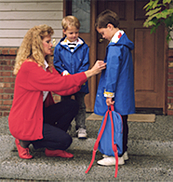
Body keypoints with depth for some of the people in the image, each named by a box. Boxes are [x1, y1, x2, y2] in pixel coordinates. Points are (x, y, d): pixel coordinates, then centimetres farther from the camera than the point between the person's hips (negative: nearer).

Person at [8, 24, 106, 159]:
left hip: (39, 114, 9)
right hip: (23, 123, -9)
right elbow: (60, 83, -27)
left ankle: (52, 149, 4)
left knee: (72, 106, -6)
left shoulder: (46, 65, 8)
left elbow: (62, 90, -2)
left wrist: (91, 72, -12)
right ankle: (25, 141, 3)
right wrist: (89, 73, -24)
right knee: (65, 141, -16)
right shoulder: (29, 67, -23)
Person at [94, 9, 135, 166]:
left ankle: (117, 156, 2)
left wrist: (109, 93, -18)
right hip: (124, 93, 10)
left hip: (117, 94, -10)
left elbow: (112, 71, -20)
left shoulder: (115, 46, -18)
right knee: (121, 122, 16)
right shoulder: (124, 43, 14)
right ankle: (122, 151, 25)